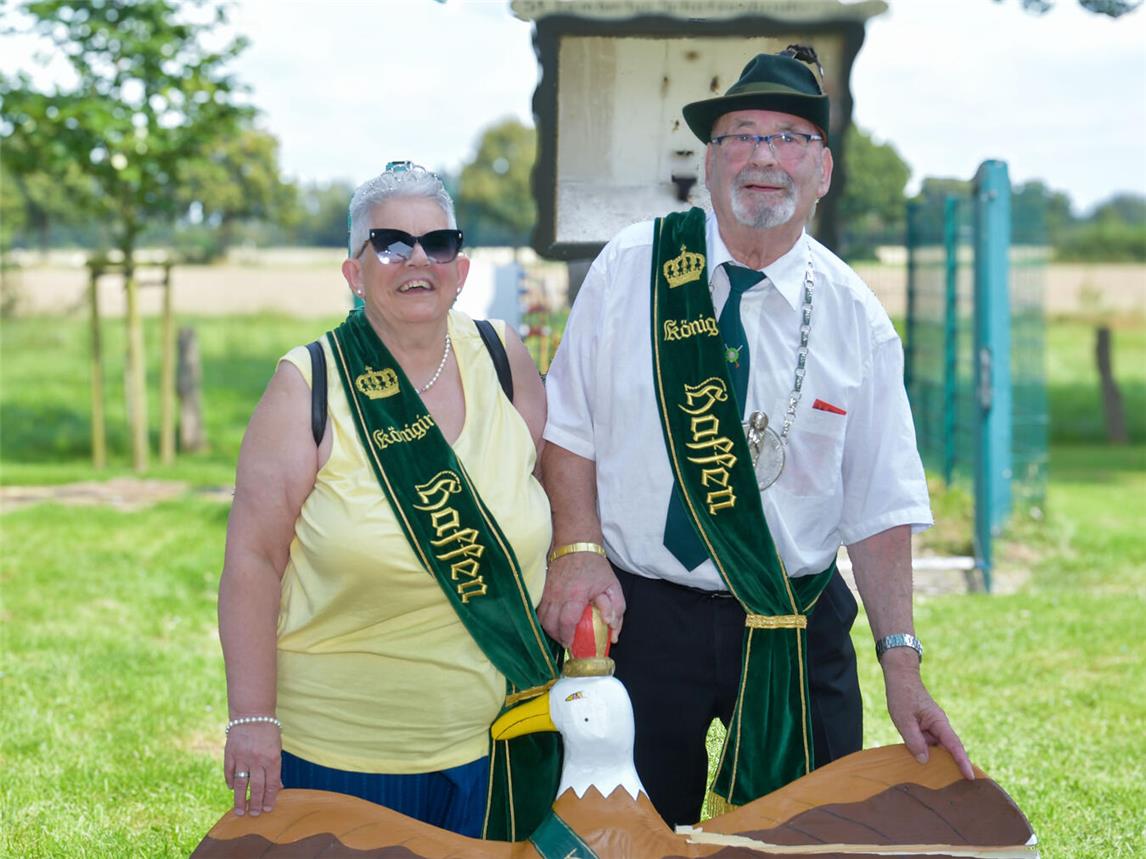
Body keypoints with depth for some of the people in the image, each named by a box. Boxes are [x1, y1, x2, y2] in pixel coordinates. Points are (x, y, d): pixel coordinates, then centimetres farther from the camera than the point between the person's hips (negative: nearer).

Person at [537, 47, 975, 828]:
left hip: (798, 631, 1)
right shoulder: (633, 268, -3)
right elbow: (567, 425, 3)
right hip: (639, 615, -1)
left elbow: (882, 506, 0)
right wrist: (578, 549, -12)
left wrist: (901, 661, -8)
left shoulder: (855, 316, -1)